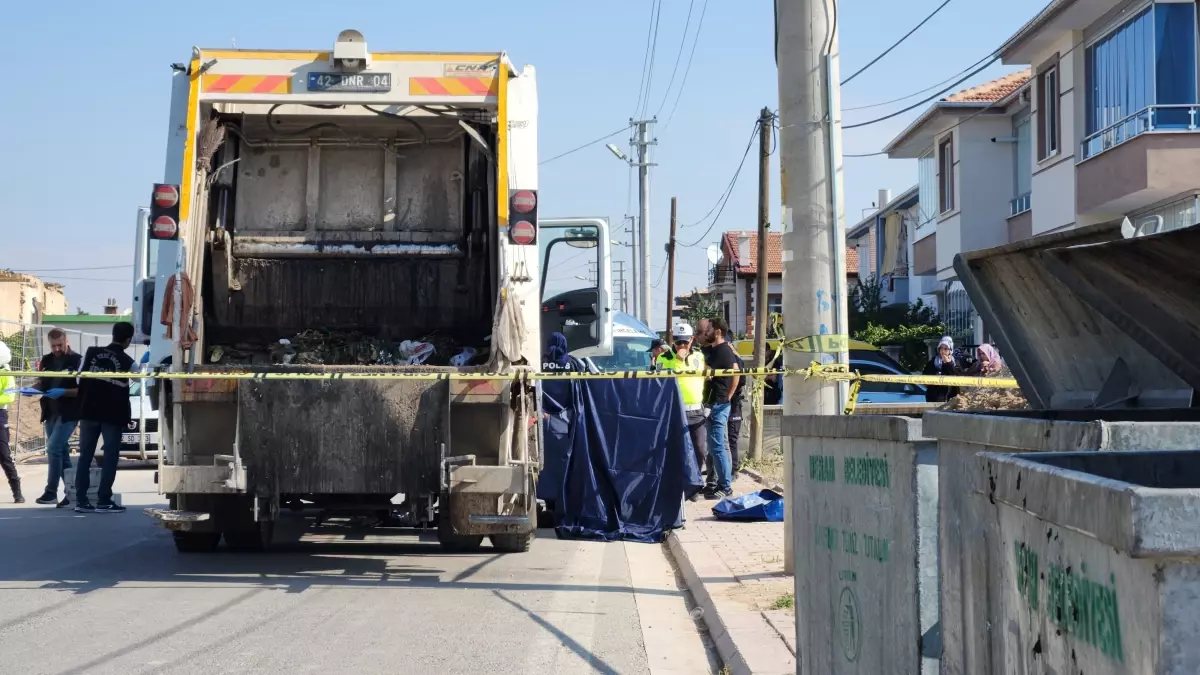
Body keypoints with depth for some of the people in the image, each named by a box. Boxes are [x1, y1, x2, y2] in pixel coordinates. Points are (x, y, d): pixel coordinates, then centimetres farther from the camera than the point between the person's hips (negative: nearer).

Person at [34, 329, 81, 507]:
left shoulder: (77, 361, -6)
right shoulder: (46, 360, 12)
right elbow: (42, 384, 22)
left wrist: (62, 392, -23)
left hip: (68, 413, -7)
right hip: (51, 413, 7)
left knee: (53, 448, -16)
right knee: (62, 451, 8)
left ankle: (51, 492, -13)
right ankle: (70, 492, 12)